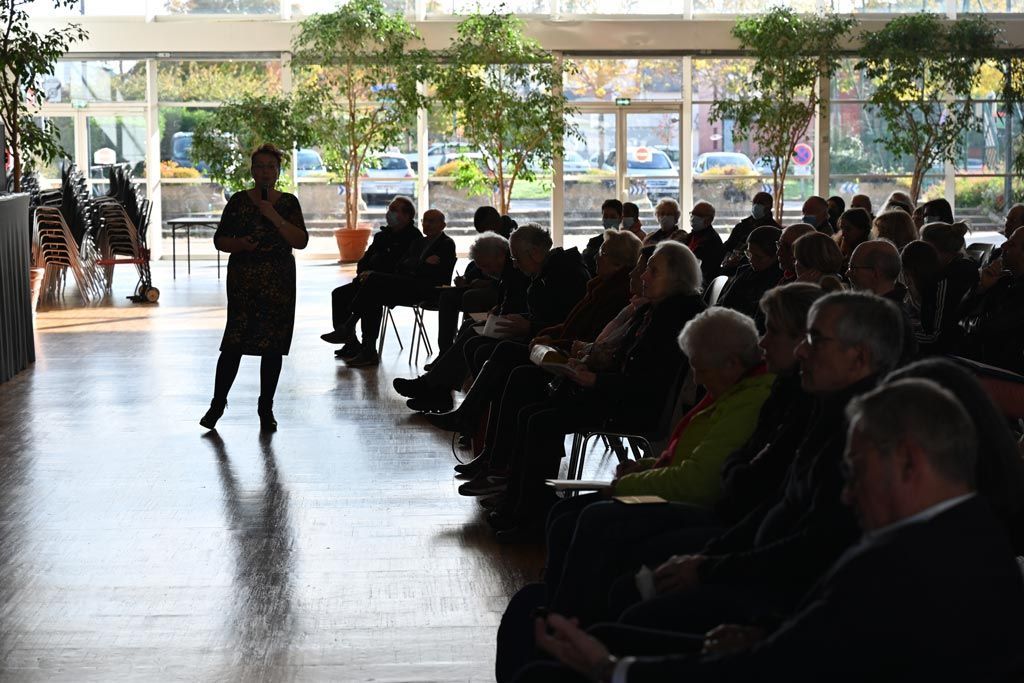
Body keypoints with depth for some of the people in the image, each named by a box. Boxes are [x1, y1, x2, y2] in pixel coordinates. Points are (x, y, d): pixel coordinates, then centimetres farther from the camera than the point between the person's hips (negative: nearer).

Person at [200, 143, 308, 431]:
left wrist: (274, 217, -15)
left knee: (273, 345, 4)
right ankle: (218, 403, 7)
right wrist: (240, 244, -15)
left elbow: (301, 241, -5)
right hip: (243, 281, -2)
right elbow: (220, 240, 5)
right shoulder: (239, 201, 3)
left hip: (279, 282, 2)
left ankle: (266, 409, 14)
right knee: (235, 342, -7)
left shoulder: (288, 203, 5)